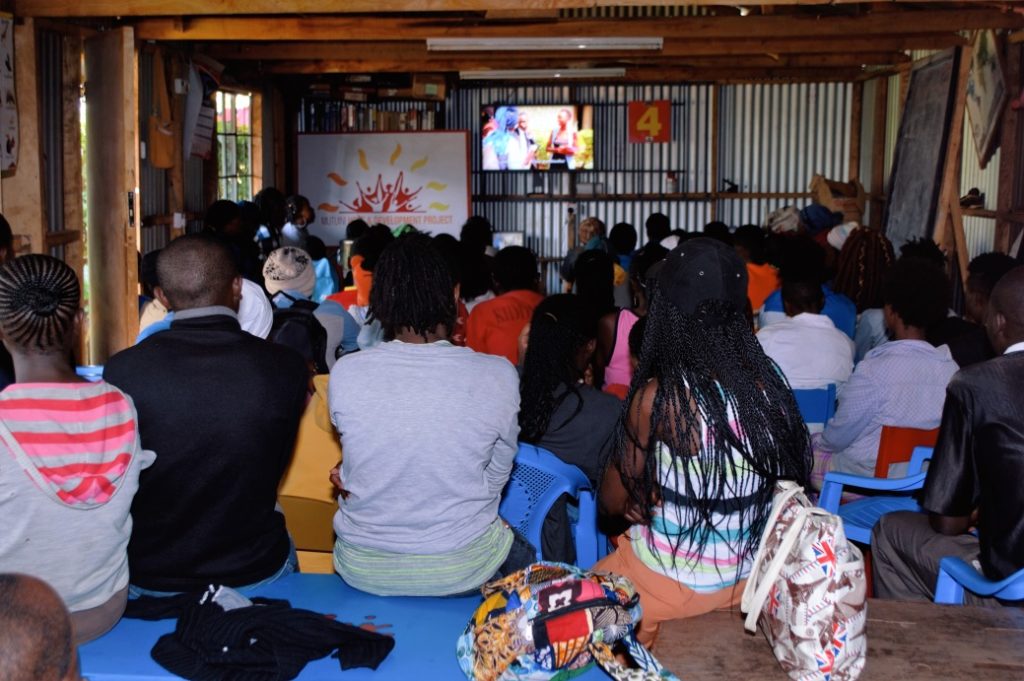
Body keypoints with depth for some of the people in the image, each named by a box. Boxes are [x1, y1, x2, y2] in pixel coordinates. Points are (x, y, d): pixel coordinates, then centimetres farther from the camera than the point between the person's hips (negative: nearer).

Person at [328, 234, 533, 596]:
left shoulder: (345, 373, -15)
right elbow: (496, 477, -5)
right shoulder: (499, 376, -16)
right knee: (524, 553, 31)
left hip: (364, 569, 2)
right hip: (461, 569, -1)